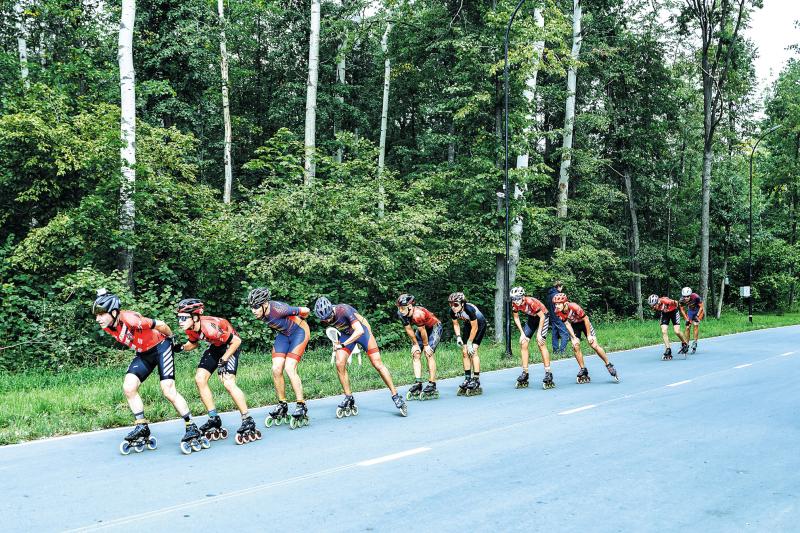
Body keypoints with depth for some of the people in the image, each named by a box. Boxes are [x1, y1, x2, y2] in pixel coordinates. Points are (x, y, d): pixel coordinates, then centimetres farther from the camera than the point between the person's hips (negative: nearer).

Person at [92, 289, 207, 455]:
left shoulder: (130, 319, -33)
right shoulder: (107, 326, -9)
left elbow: (161, 325, -21)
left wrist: (172, 339, -4)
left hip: (160, 347, -7)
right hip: (143, 353, 7)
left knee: (168, 390, -15)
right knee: (128, 388, -8)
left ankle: (193, 430, -5)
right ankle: (142, 429, 5)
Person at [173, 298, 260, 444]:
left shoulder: (210, 327, -37)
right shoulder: (190, 329, -14)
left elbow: (236, 341, -28)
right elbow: (194, 343, 8)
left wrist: (224, 359, -24)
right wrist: (180, 348, -11)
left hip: (231, 345, -8)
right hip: (215, 346, 8)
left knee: (228, 383, -22)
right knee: (200, 378, -3)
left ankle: (248, 422, -13)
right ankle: (214, 420, 7)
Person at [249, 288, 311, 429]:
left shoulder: (278, 309, -33)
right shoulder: (261, 313, -12)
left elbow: (306, 311, -22)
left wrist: (299, 320, -3)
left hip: (299, 331, -6)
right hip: (283, 334, 7)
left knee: (289, 368, -19)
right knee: (276, 369, -8)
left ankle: (301, 407, -11)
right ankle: (282, 407, 7)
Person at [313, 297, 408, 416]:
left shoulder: (344, 310, -34)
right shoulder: (324, 317, -15)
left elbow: (359, 331, -40)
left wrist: (342, 345, -43)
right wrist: (336, 342, -4)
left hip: (361, 330, -5)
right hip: (346, 334, 5)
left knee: (377, 364, -8)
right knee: (339, 364, -14)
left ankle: (396, 396, 1)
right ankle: (349, 399, -1)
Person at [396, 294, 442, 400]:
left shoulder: (418, 314, -38)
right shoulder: (401, 314, -16)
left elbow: (423, 331, -26)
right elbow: (409, 330, -5)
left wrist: (426, 345, -14)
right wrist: (415, 344, -2)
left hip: (434, 328, -8)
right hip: (423, 328, 8)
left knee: (428, 354, -16)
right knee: (415, 354, -2)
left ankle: (432, 387, -13)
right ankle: (418, 384, -3)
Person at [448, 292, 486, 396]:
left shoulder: (469, 309, -37)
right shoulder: (452, 312, -20)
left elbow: (475, 327, -26)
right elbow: (456, 325, -1)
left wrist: (469, 343, -20)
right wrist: (458, 337, -16)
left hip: (479, 324, -6)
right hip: (468, 324, 6)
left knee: (473, 351, -17)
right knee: (464, 352, -3)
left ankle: (476, 381, -14)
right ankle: (467, 378, 6)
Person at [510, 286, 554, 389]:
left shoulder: (531, 302, -35)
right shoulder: (515, 304, -17)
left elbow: (542, 317, -25)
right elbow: (516, 318, -1)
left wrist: (539, 333, -23)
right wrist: (522, 333, -7)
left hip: (543, 317, -6)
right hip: (532, 318, 6)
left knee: (540, 343, -20)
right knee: (523, 343, -4)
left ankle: (548, 373, -16)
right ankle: (525, 373, 2)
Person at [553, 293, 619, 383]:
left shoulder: (574, 307, -36)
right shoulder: (558, 312, -23)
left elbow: (586, 319, -24)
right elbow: (567, 324, -13)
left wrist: (588, 335, -17)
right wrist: (574, 338, -18)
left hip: (584, 323, -4)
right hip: (574, 325, 4)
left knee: (594, 345, -11)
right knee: (575, 347, -11)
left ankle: (609, 365, 4)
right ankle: (583, 370, 1)